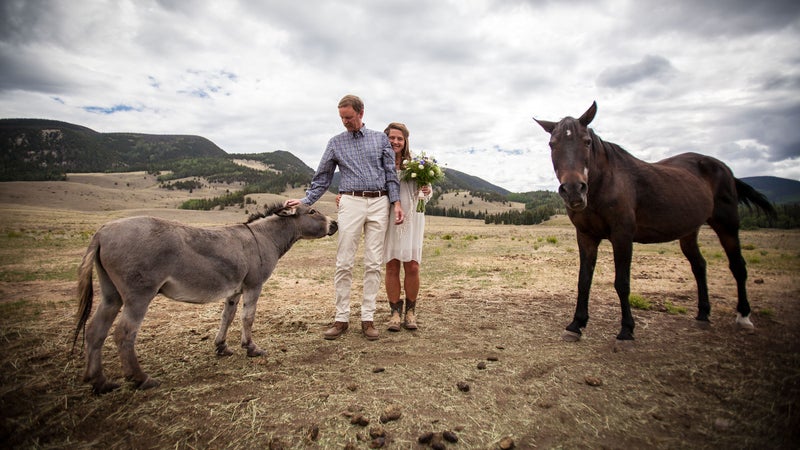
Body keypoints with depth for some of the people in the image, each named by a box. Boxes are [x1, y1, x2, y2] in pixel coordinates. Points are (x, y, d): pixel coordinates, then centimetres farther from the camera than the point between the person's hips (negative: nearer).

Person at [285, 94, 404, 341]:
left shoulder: (380, 138, 11)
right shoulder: (336, 143, 11)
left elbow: (391, 173, 9)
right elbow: (322, 178, 10)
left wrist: (396, 203, -2)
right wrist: (305, 201, -3)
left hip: (379, 203, 1)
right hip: (351, 202, 0)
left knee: (373, 263, 1)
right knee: (344, 263, -3)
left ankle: (368, 318, 9)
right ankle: (341, 318, 7)